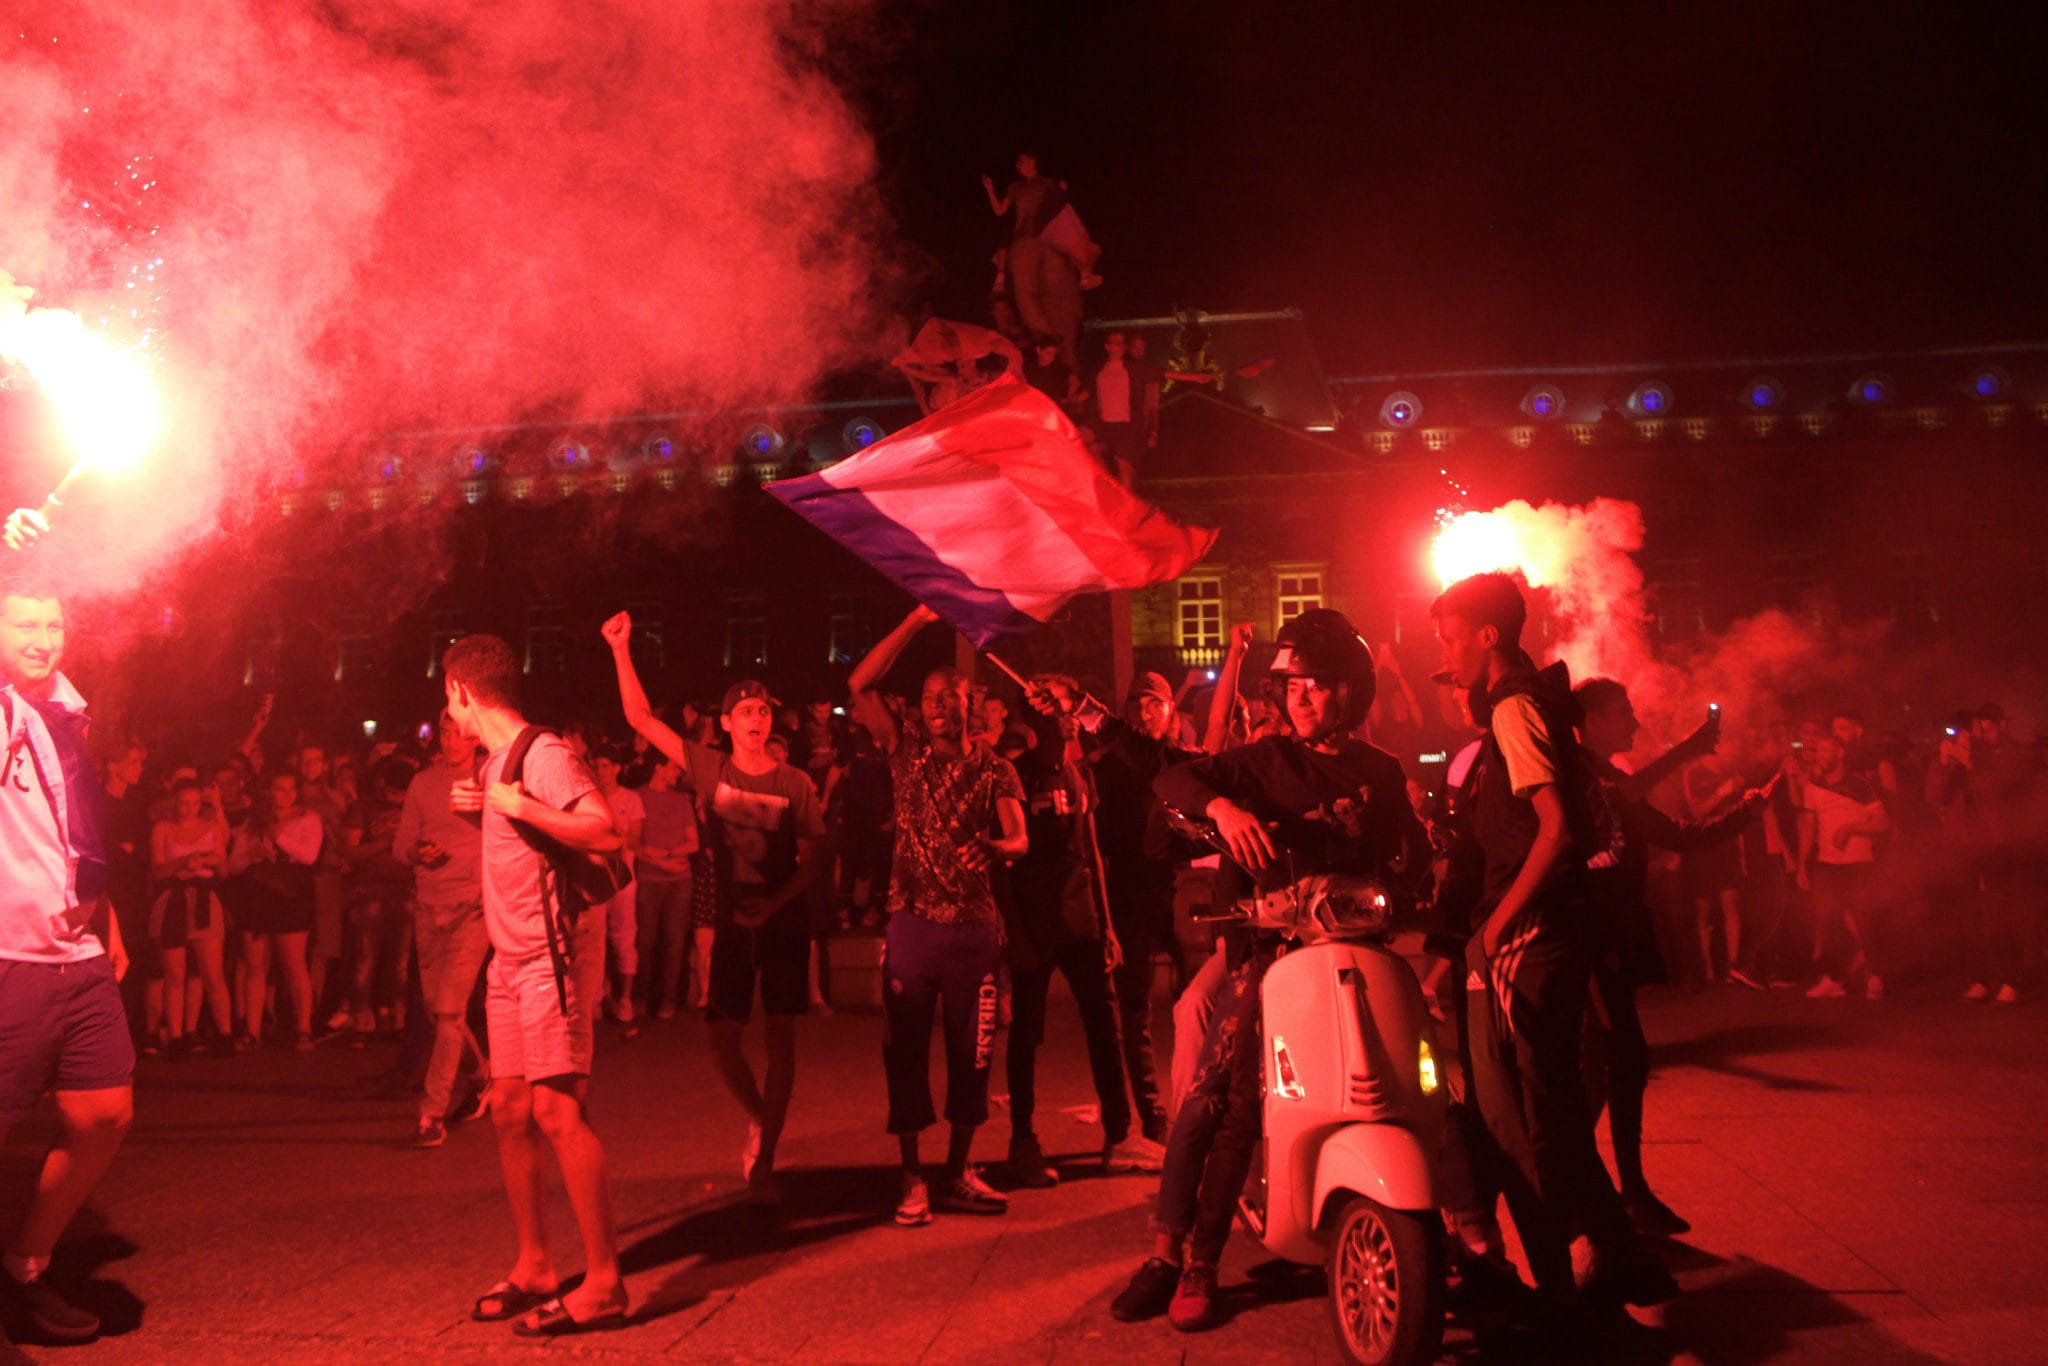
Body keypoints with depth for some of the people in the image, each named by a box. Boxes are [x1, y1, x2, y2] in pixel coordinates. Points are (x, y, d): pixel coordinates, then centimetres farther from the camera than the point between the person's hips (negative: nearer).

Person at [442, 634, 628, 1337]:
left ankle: (603, 1284, -7)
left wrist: (521, 806, -23)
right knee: (510, 1109, 11)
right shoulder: (494, 761, 15)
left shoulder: (543, 754, -14)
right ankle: (533, 1266, 22)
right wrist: (480, 805, 11)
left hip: (548, 956, -10)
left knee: (556, 1109, -11)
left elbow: (606, 833, -25)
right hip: (509, 959, 10)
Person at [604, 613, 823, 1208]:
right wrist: (621, 651, -5)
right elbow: (642, 719, 0)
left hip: (785, 920, -1)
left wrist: (774, 902, -17)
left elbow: (811, 860, -1)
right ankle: (758, 1119, 30)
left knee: (780, 1037, -2)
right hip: (731, 920, 1)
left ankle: (763, 1164, 6)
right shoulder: (710, 769, 1)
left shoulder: (796, 784, -2)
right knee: (723, 1036, 0)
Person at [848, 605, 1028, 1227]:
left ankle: (957, 1171, 18)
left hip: (974, 925, 0)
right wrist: (915, 621, -4)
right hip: (912, 920, 0)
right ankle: (913, 1179, 10)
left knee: (970, 1051, 6)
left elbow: (1018, 840, -5)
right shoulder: (907, 752, 7)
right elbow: (861, 685, -2)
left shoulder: (996, 769, 6)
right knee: (906, 1049, 1)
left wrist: (988, 847, -28)